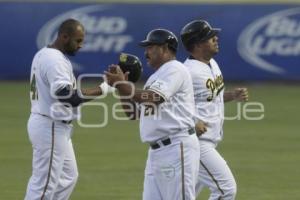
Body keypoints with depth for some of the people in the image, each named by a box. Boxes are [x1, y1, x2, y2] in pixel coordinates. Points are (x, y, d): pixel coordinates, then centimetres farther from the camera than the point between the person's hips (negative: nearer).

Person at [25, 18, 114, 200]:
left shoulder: (43, 55, 13)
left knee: (68, 177, 19)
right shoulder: (55, 60, -20)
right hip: (50, 128, -11)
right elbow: (68, 96, -28)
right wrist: (103, 89, -27)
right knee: (44, 184, -6)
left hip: (56, 126, 11)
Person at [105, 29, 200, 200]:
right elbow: (134, 113, 24)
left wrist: (123, 85, -17)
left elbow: (154, 98, -20)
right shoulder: (155, 77, 24)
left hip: (177, 148, -10)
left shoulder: (175, 69, -5)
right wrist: (121, 86, 12)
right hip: (156, 152, 10)